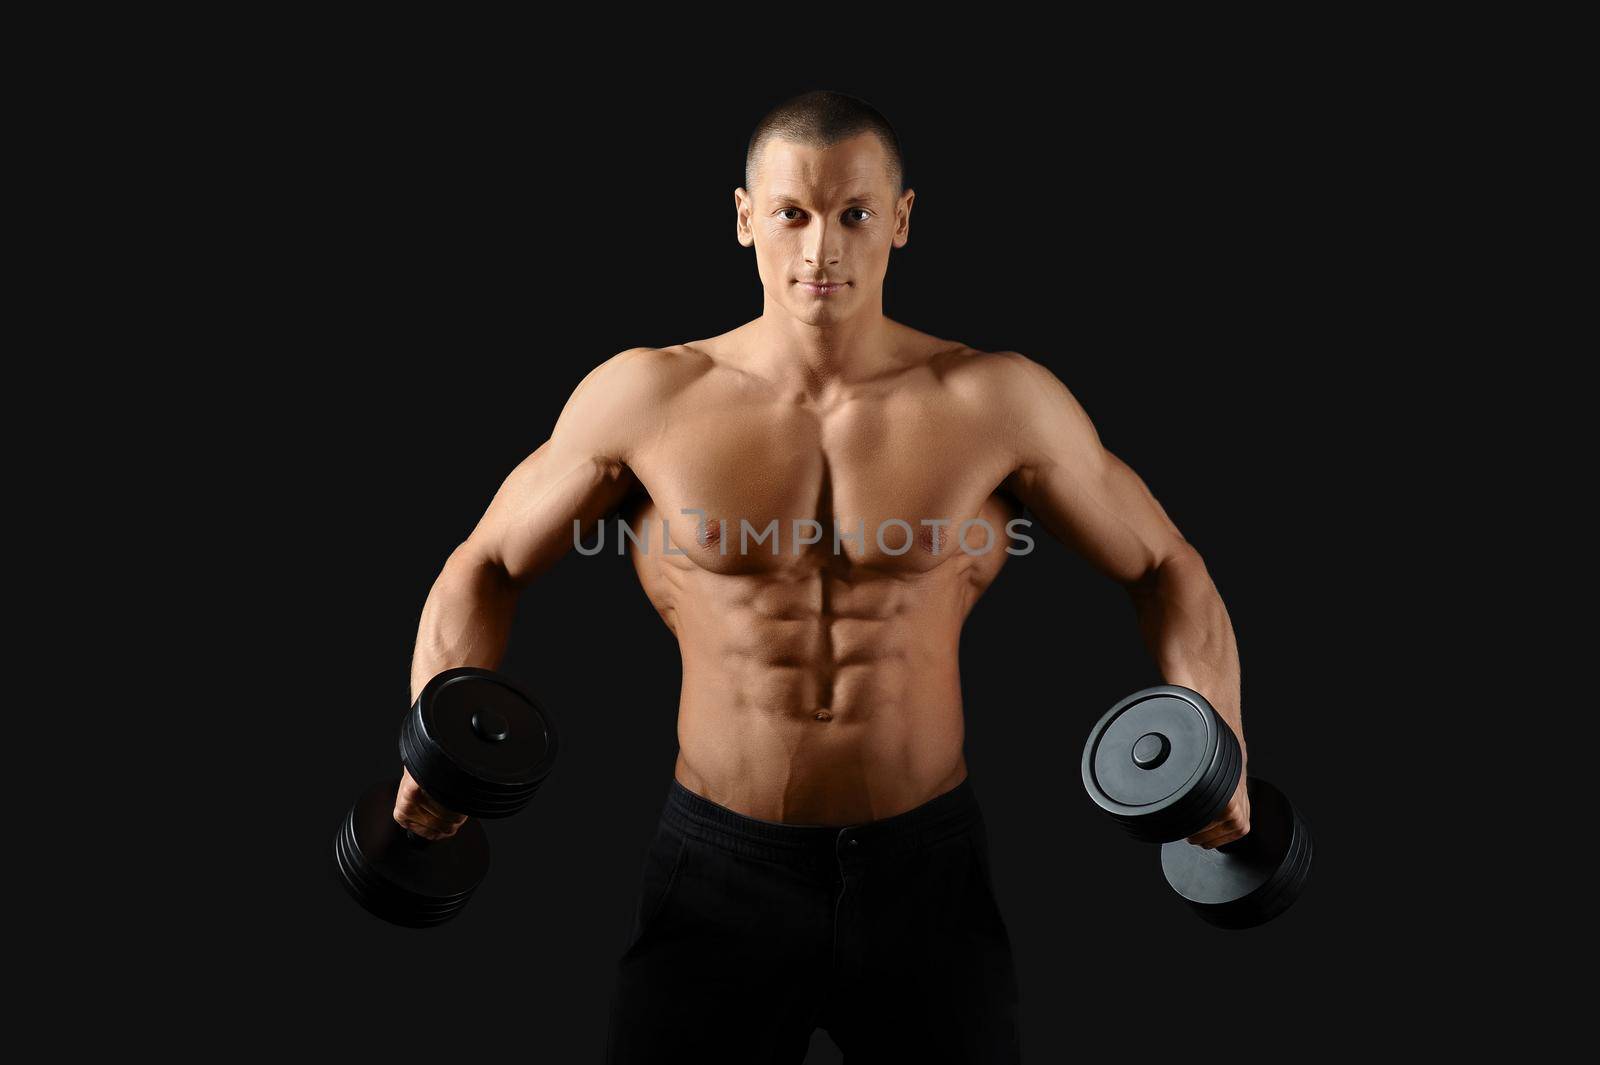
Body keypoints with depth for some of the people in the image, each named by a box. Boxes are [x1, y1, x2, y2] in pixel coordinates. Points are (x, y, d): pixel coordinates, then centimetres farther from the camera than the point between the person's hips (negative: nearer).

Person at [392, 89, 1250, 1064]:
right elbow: (487, 565, 7)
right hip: (717, 868, 0)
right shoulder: (643, 397, -4)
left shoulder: (999, 402, -5)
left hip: (926, 866, 1)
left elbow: (1164, 565, 5)